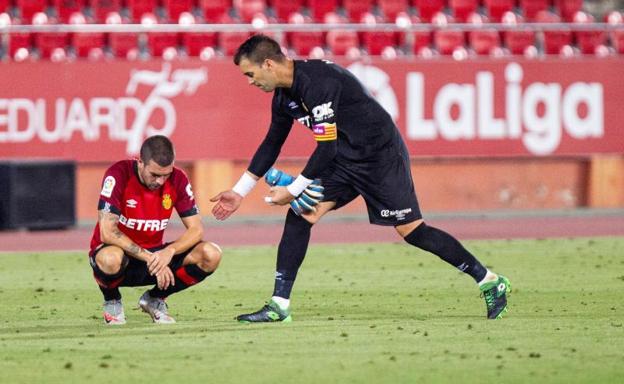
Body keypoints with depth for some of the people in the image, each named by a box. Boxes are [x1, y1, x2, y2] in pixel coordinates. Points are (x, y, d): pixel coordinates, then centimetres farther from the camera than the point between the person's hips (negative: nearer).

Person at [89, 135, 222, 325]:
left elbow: (196, 229, -7)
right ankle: (112, 302, -4)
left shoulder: (177, 179, -7)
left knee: (211, 255, -18)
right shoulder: (119, 175, -21)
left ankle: (155, 299, 6)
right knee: (111, 259, -42)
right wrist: (150, 258, -30)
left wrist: (169, 252, -27)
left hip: (153, 254, 4)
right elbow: (107, 233, -26)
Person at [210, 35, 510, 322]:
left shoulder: (317, 84, -27)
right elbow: (271, 144, 17)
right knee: (299, 216, -4)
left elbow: (326, 148, -26)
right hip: (345, 159, 9)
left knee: (411, 230, -8)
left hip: (381, 154, -9)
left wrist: (293, 190, -19)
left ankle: (489, 282, 5)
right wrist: (239, 192, 17)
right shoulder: (284, 95, 3)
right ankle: (279, 305, -3)